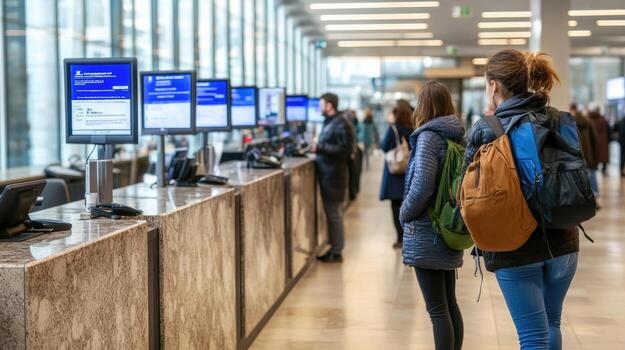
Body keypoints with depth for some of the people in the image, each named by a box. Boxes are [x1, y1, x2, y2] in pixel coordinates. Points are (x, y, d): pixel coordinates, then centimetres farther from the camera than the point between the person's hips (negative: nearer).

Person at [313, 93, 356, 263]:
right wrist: (317, 147, 9)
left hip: (334, 176, -9)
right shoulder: (329, 122, 15)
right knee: (331, 212, 12)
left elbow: (344, 150, -20)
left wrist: (320, 148, -21)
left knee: (334, 214, -3)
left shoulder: (341, 124, -14)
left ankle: (336, 252, 4)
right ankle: (333, 248, 19)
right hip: (327, 174, 9)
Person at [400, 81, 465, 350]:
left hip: (426, 234, -8)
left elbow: (422, 185, -21)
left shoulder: (428, 137, -14)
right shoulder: (457, 136, 6)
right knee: (450, 303, 17)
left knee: (437, 310, -3)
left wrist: (405, 213, -6)